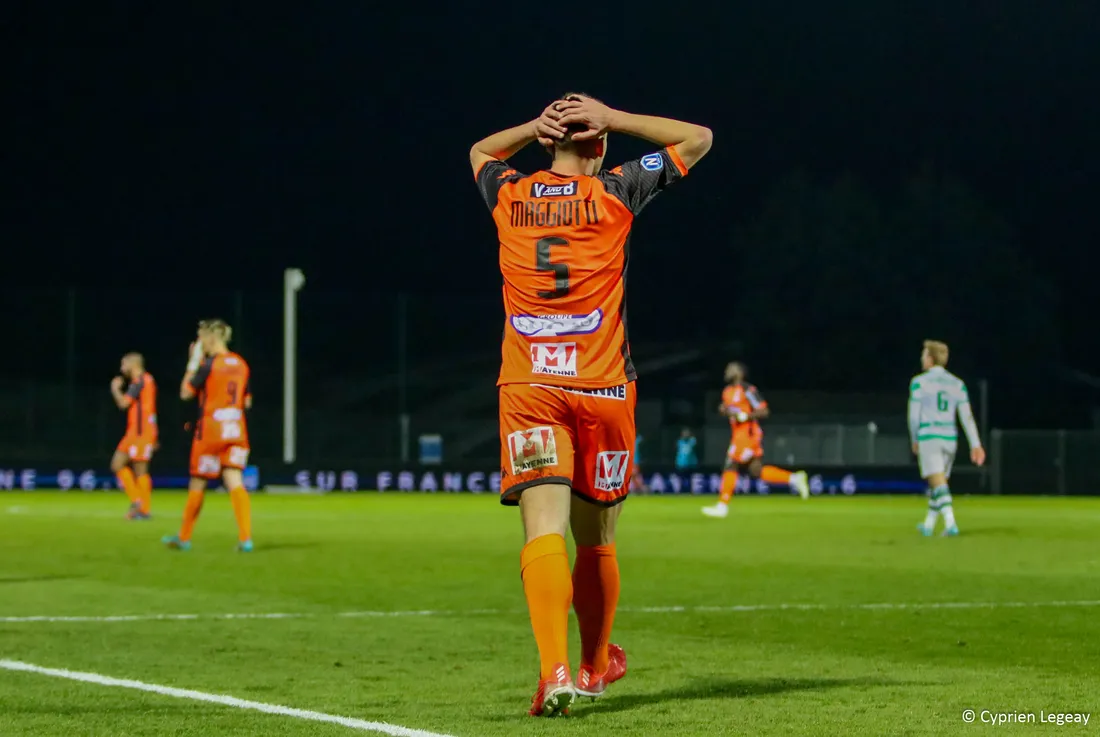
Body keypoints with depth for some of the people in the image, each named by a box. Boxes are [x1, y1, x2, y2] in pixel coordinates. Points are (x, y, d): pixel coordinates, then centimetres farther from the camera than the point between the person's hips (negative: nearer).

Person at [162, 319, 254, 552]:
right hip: (237, 430, 5)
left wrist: (193, 362, 1)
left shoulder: (210, 364, -11)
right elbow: (247, 401, 14)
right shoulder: (241, 364, 8)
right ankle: (246, 538, -19)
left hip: (211, 429, -5)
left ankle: (184, 537, 21)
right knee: (235, 482, -3)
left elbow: (185, 392, -5)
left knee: (197, 484, 8)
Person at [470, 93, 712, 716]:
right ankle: (596, 665, 32)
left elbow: (480, 151, 31)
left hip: (528, 389, 0)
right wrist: (611, 119, 6)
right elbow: (698, 139, 11)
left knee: (544, 531, -13)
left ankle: (555, 670, -32)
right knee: (596, 540, 14)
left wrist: (538, 126, 15)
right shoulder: (614, 195, 0)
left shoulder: (510, 197, 6)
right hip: (602, 389, 0)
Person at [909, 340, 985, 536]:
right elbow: (966, 415, 1)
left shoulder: (919, 382, -5)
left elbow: (914, 415, -4)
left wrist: (914, 440, 10)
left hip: (929, 438, -5)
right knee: (939, 483, 18)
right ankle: (928, 525, 29)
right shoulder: (957, 384, 7)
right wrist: (976, 445, -2)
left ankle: (950, 522, -28)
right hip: (950, 438, 5)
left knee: (938, 483, -12)